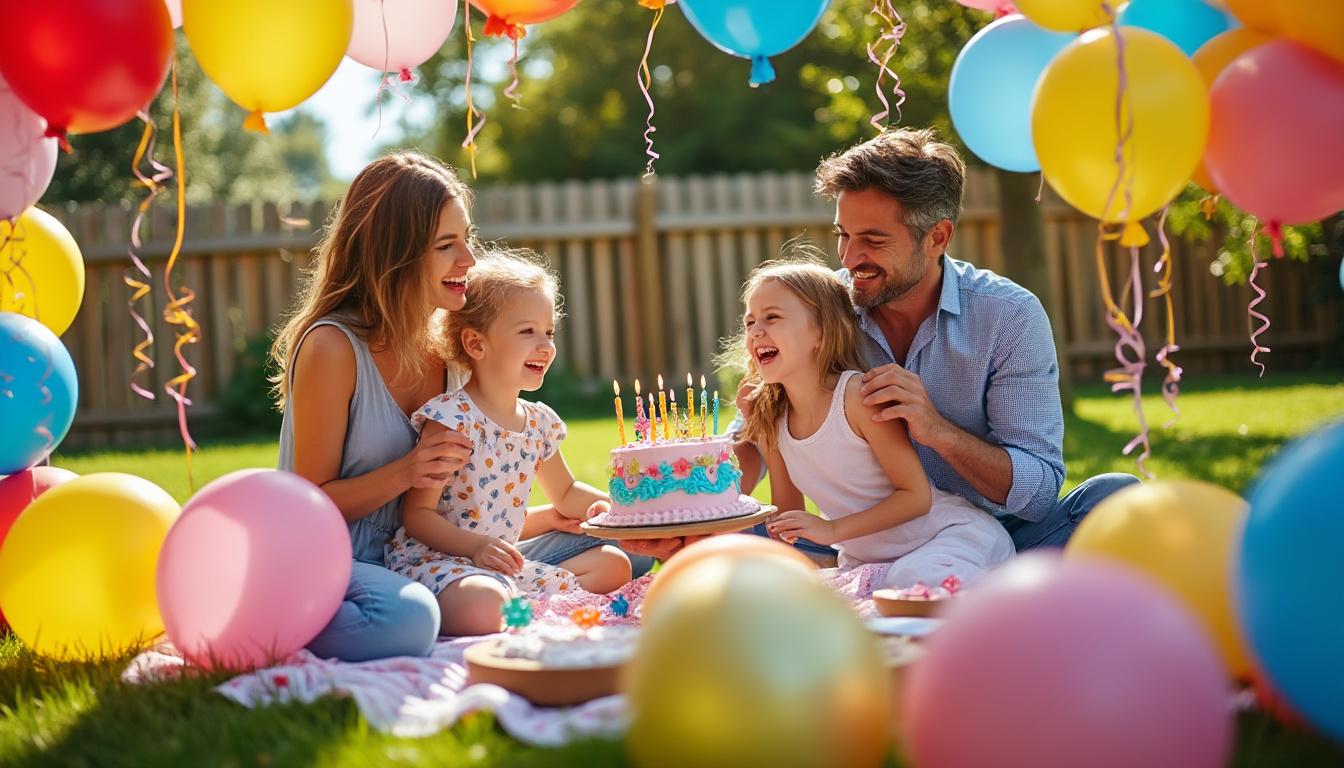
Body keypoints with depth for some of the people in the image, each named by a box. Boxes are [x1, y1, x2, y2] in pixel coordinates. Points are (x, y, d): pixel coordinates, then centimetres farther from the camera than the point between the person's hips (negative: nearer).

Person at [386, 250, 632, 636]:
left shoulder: (539, 422, 10)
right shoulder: (451, 418, -15)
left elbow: (565, 494, 27)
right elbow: (417, 514, -15)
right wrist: (475, 545, -30)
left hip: (507, 566, 9)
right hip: (434, 560, -8)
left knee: (613, 563, 11)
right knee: (484, 607, -41)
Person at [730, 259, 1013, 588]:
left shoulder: (858, 395, -21)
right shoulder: (769, 421, -1)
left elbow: (916, 496, -18)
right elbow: (785, 516, 11)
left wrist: (832, 529, -22)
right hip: (865, 559, 6)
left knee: (912, 580, -37)